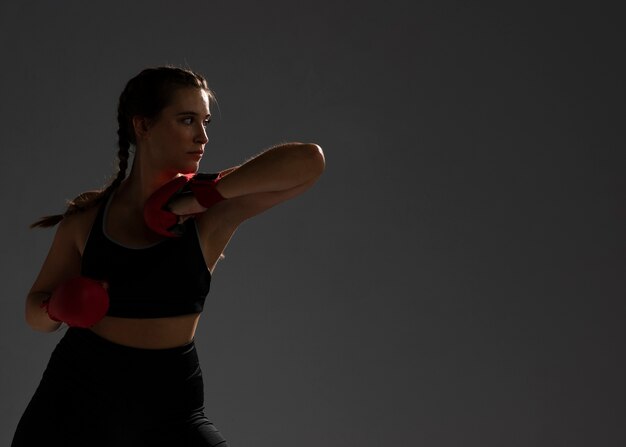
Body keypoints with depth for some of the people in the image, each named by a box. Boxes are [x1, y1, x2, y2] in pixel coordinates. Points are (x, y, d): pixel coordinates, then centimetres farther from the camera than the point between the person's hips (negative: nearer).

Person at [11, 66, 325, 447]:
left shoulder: (215, 209, -7)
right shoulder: (86, 219, -1)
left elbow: (309, 161, -22)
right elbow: (36, 314, 9)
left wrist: (202, 199, -23)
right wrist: (58, 308, -15)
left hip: (169, 406, -1)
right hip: (77, 398, 1)